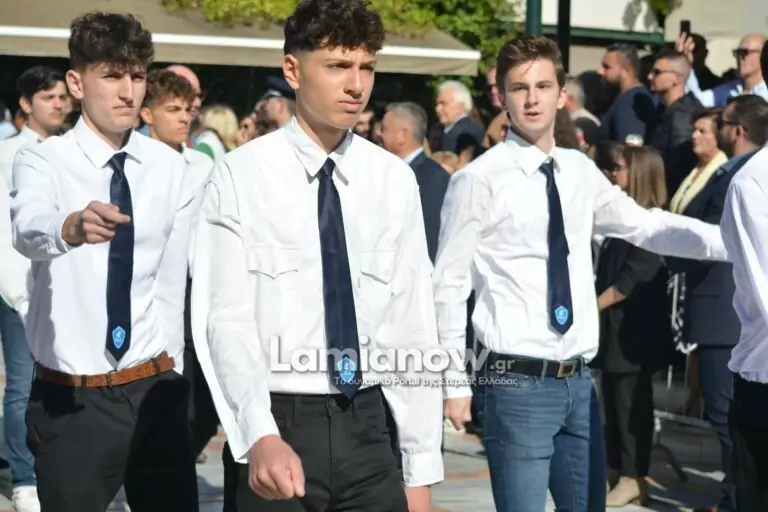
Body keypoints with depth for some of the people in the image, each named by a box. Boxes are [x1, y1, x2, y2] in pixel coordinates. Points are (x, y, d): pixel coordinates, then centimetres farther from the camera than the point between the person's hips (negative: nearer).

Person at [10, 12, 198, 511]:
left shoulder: (170, 167, 5)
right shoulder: (43, 161, -6)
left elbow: (173, 279, 10)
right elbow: (28, 228, -29)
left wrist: (169, 371, 9)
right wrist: (70, 227, -50)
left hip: (154, 387, 3)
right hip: (70, 397, -3)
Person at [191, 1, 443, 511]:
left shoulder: (395, 180, 4)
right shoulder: (242, 175, -6)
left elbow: (414, 325, 5)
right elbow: (227, 319, -13)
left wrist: (421, 469, 3)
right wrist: (259, 437, -28)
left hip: (367, 427, 3)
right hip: (278, 423, -3)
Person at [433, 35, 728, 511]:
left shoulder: (580, 171, 7)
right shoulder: (479, 178, -10)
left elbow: (644, 225, 16)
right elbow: (450, 284, -7)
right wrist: (455, 381, -6)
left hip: (579, 381, 6)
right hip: (520, 382, -6)